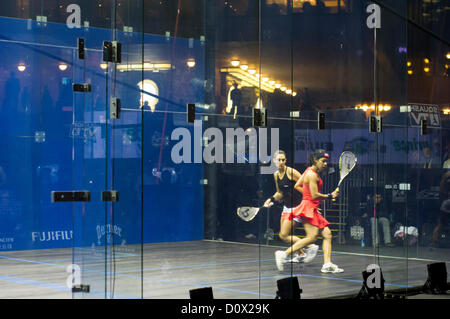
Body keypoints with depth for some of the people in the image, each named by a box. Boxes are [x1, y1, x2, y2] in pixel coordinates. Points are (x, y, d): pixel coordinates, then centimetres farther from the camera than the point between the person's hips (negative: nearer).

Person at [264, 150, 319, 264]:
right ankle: (300, 255, 24)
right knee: (282, 235, 9)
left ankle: (310, 247, -4)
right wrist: (271, 199, 2)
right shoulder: (276, 174, 7)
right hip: (286, 206, 8)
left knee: (284, 235, -11)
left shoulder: (291, 172, -15)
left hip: (296, 206, -8)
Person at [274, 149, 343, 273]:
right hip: (308, 207, -10)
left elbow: (297, 186, 22)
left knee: (327, 234, 2)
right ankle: (284, 254, -14)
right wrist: (330, 196, -10)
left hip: (313, 209, 10)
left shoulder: (309, 171, 16)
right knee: (312, 236, -18)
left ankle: (327, 264, -2)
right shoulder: (312, 175, -13)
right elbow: (315, 195, -18)